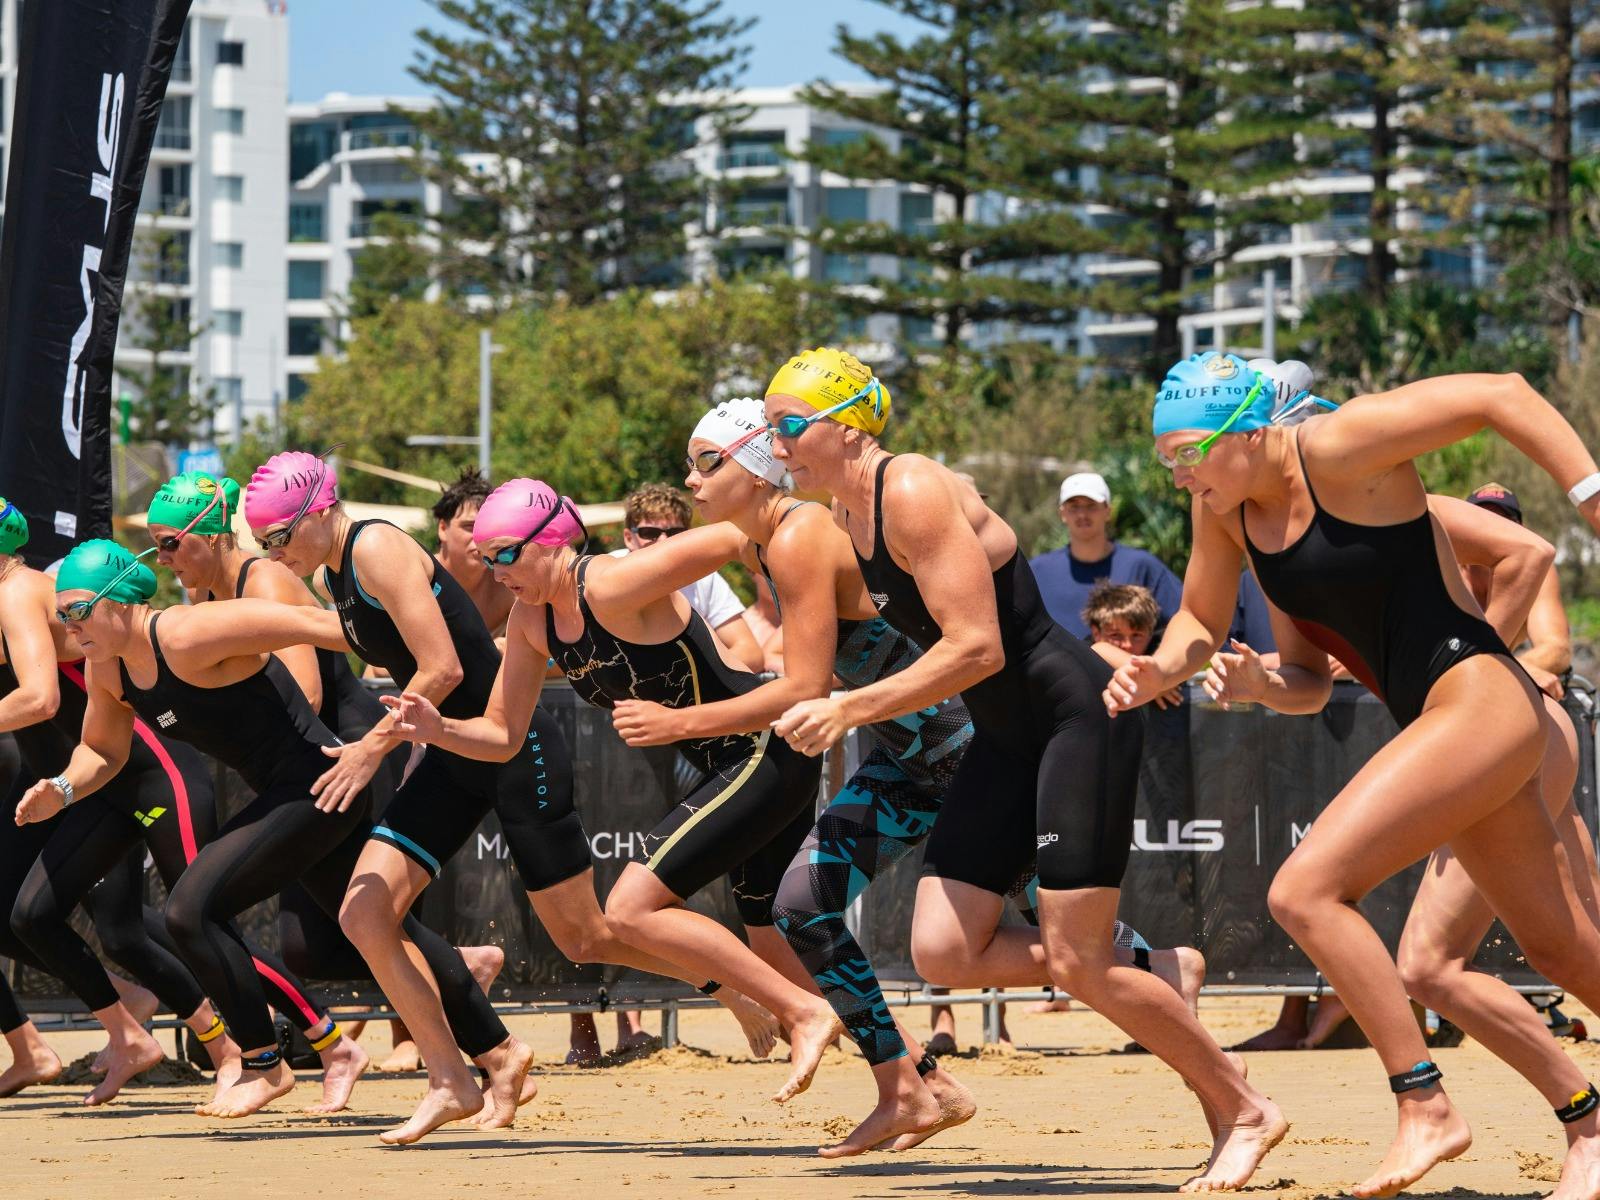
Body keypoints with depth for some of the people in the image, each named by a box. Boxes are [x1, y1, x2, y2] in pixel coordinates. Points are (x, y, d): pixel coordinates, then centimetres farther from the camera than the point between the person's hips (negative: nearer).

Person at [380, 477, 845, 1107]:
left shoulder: (612, 587, -21)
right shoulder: (532, 619, 5)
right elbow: (502, 735, 9)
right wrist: (438, 729, -9)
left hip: (770, 751, -10)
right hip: (729, 770, 10)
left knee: (631, 910, -16)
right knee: (777, 956, 16)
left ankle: (806, 1013, -12)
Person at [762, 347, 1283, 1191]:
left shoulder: (914, 495, -19)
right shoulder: (852, 520, 8)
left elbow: (977, 649, -24)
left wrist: (849, 710, -22)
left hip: (1076, 717, -9)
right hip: (1007, 738, 9)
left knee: (1076, 964, -11)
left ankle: (1244, 1112, 6)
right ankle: (1147, 967, 16)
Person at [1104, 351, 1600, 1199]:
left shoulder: (1335, 448, -16)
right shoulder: (1227, 507, 7)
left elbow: (1501, 395, -16)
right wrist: (1165, 668, -5)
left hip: (1480, 698, -10)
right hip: (1434, 720, 10)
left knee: (1305, 893, -17)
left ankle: (1426, 1110, -11)